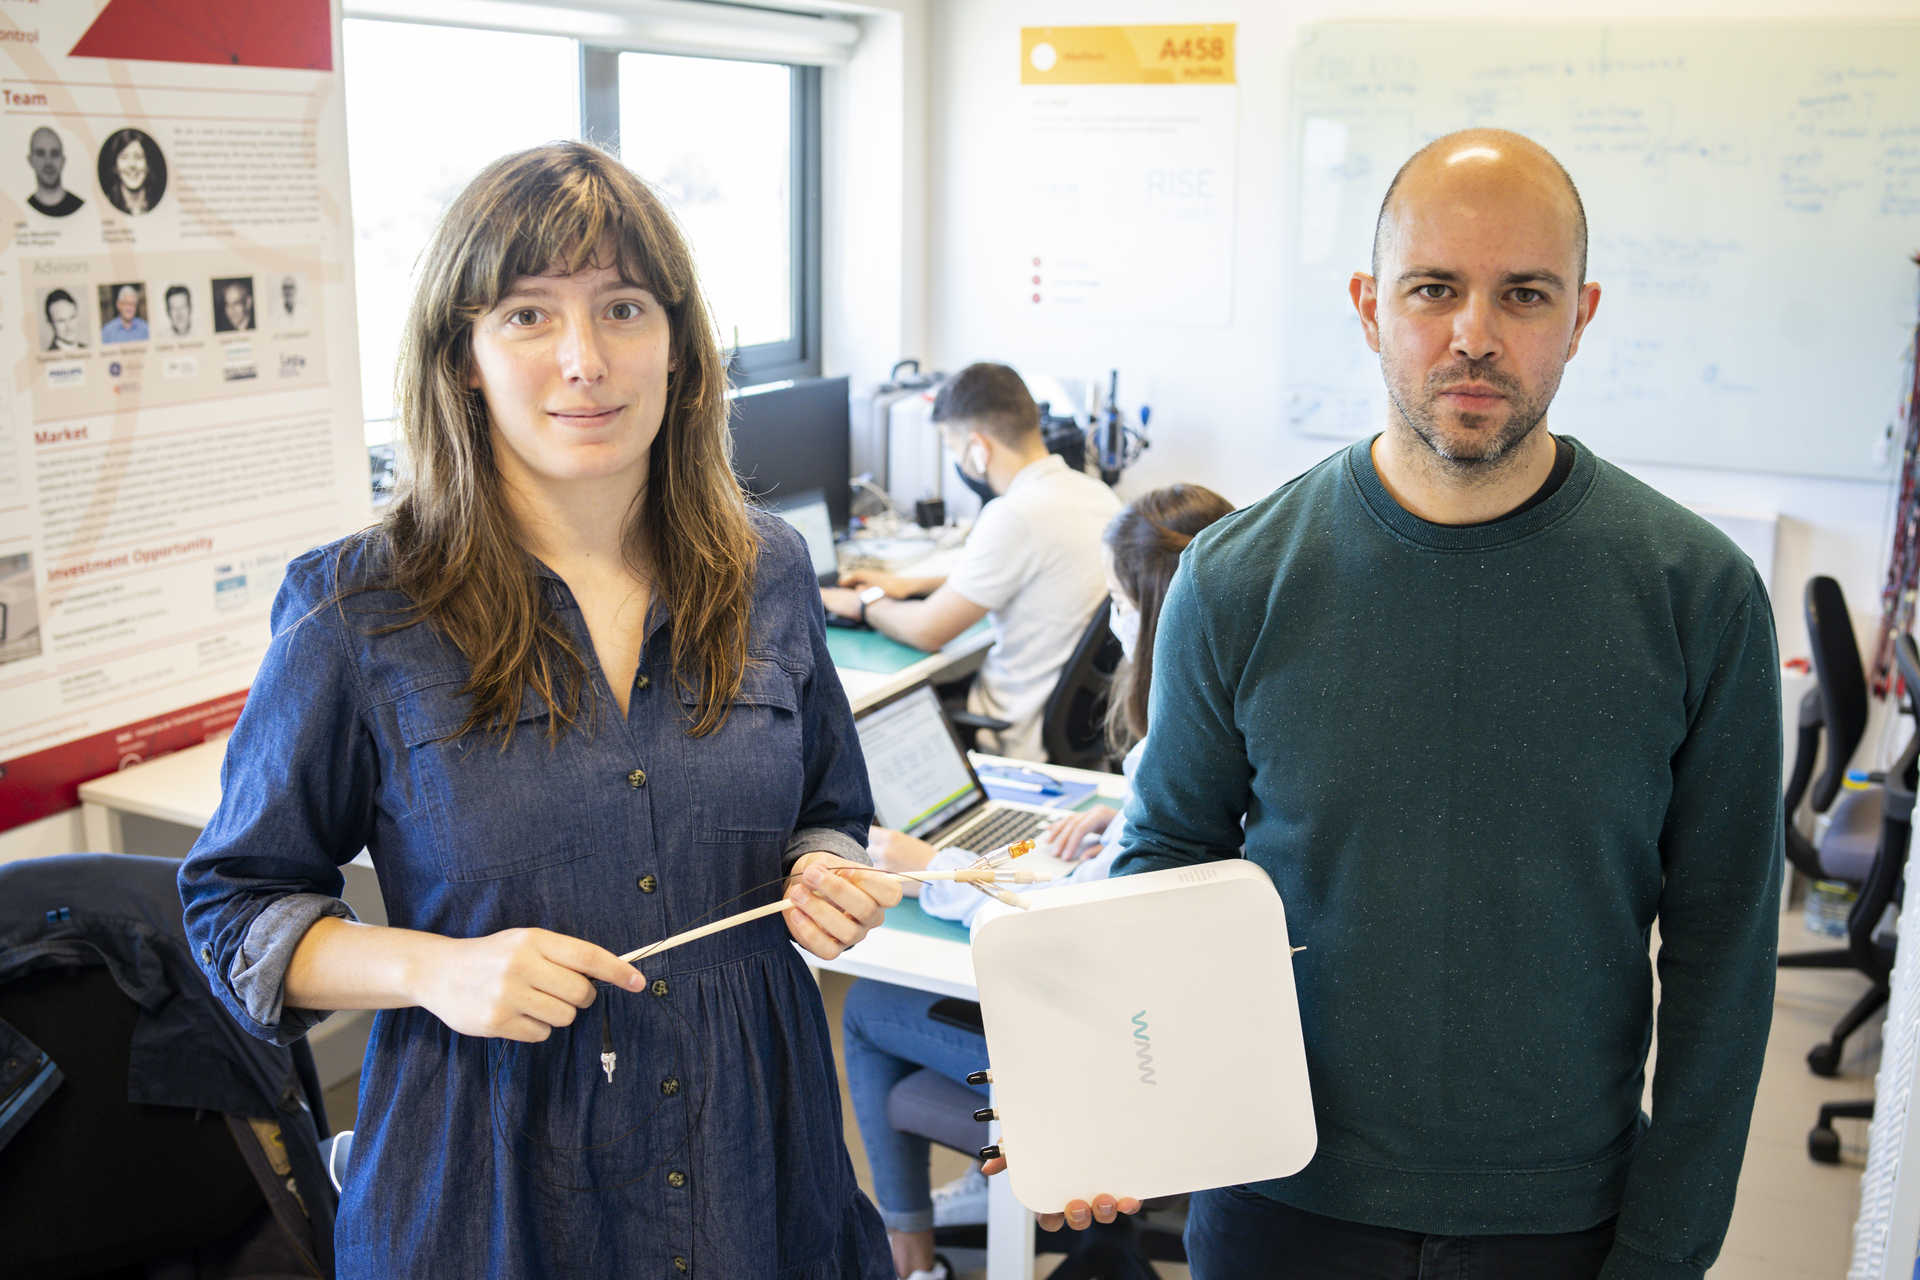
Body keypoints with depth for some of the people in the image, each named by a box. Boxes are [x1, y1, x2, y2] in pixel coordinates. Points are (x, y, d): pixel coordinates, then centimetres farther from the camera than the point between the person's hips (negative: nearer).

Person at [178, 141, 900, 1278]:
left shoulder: (768, 576, -2)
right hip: (484, 1180, -2)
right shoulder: (359, 616, -12)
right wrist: (437, 970, -20)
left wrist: (830, 879, -11)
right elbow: (236, 905, -3)